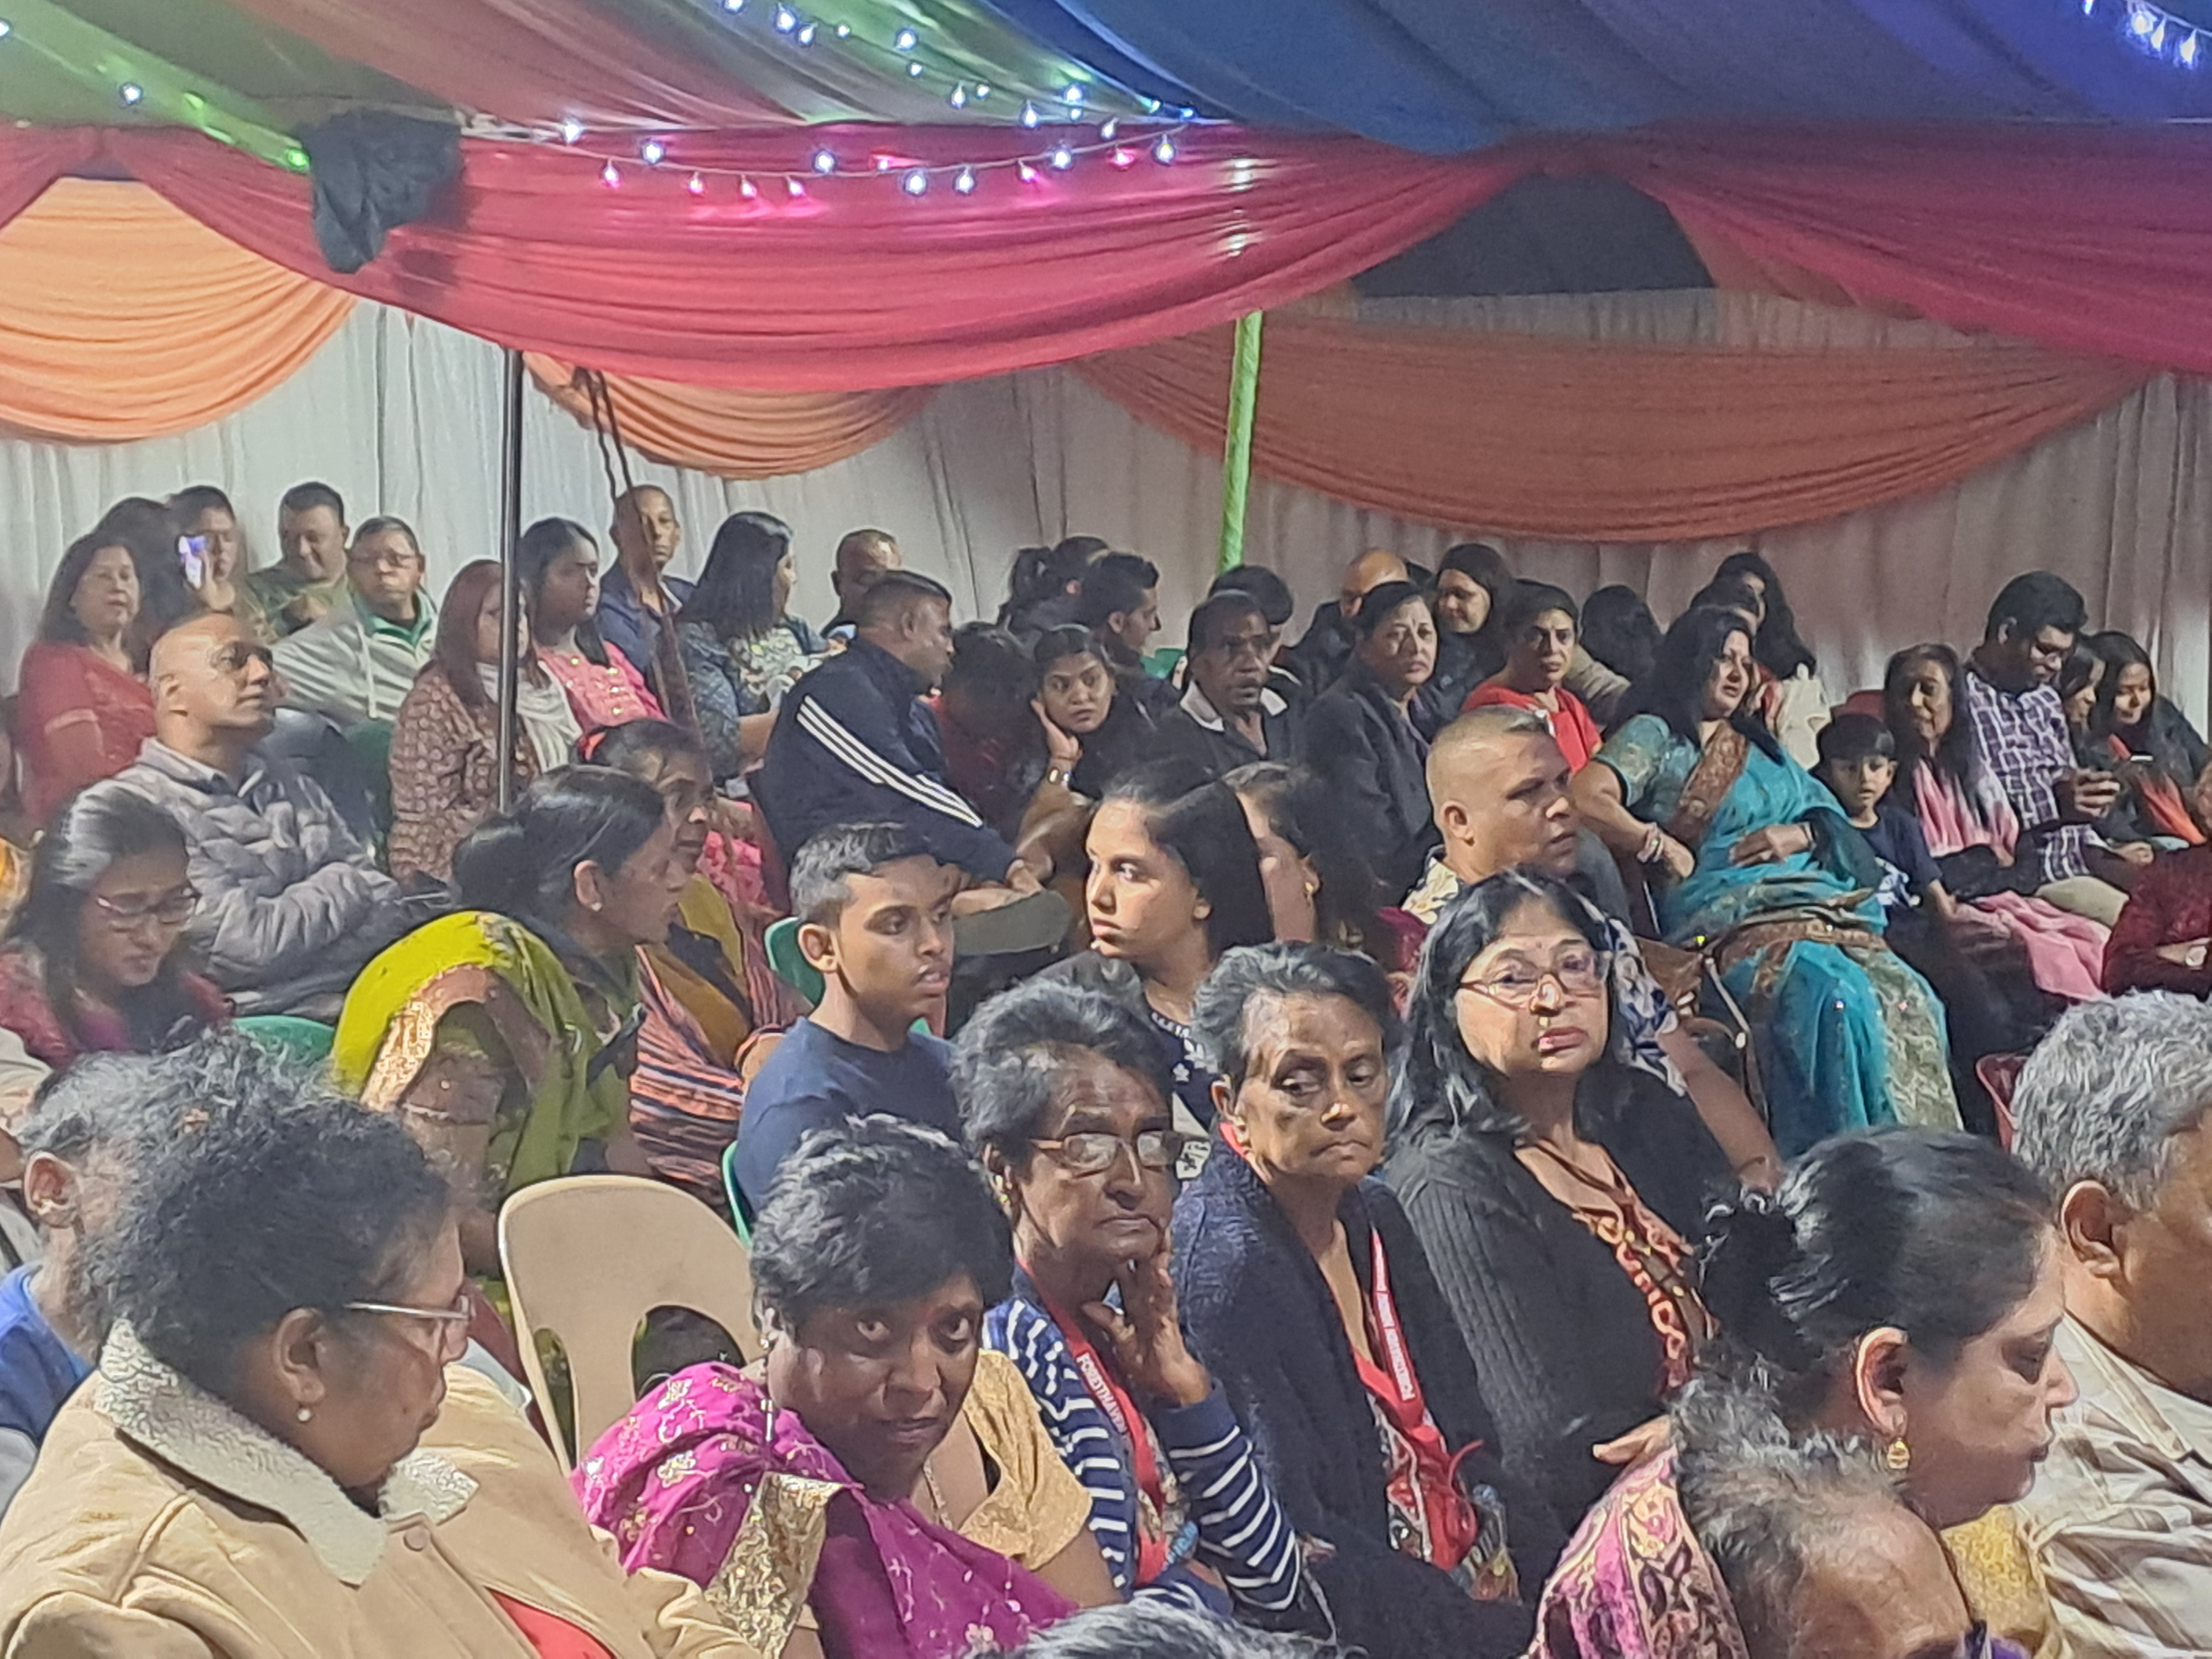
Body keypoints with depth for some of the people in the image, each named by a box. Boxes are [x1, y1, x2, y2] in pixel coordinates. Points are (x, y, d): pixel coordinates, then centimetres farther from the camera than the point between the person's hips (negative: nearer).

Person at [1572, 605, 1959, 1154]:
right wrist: (1666, 849, -7)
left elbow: (1833, 822, 28)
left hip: (1823, 903, 6)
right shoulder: (1655, 737, 12)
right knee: (1835, 996, -36)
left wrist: (1800, 836, 6)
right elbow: (1587, 799, -7)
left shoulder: (1762, 749, 33)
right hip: (1729, 917, -6)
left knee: (1908, 999, -25)